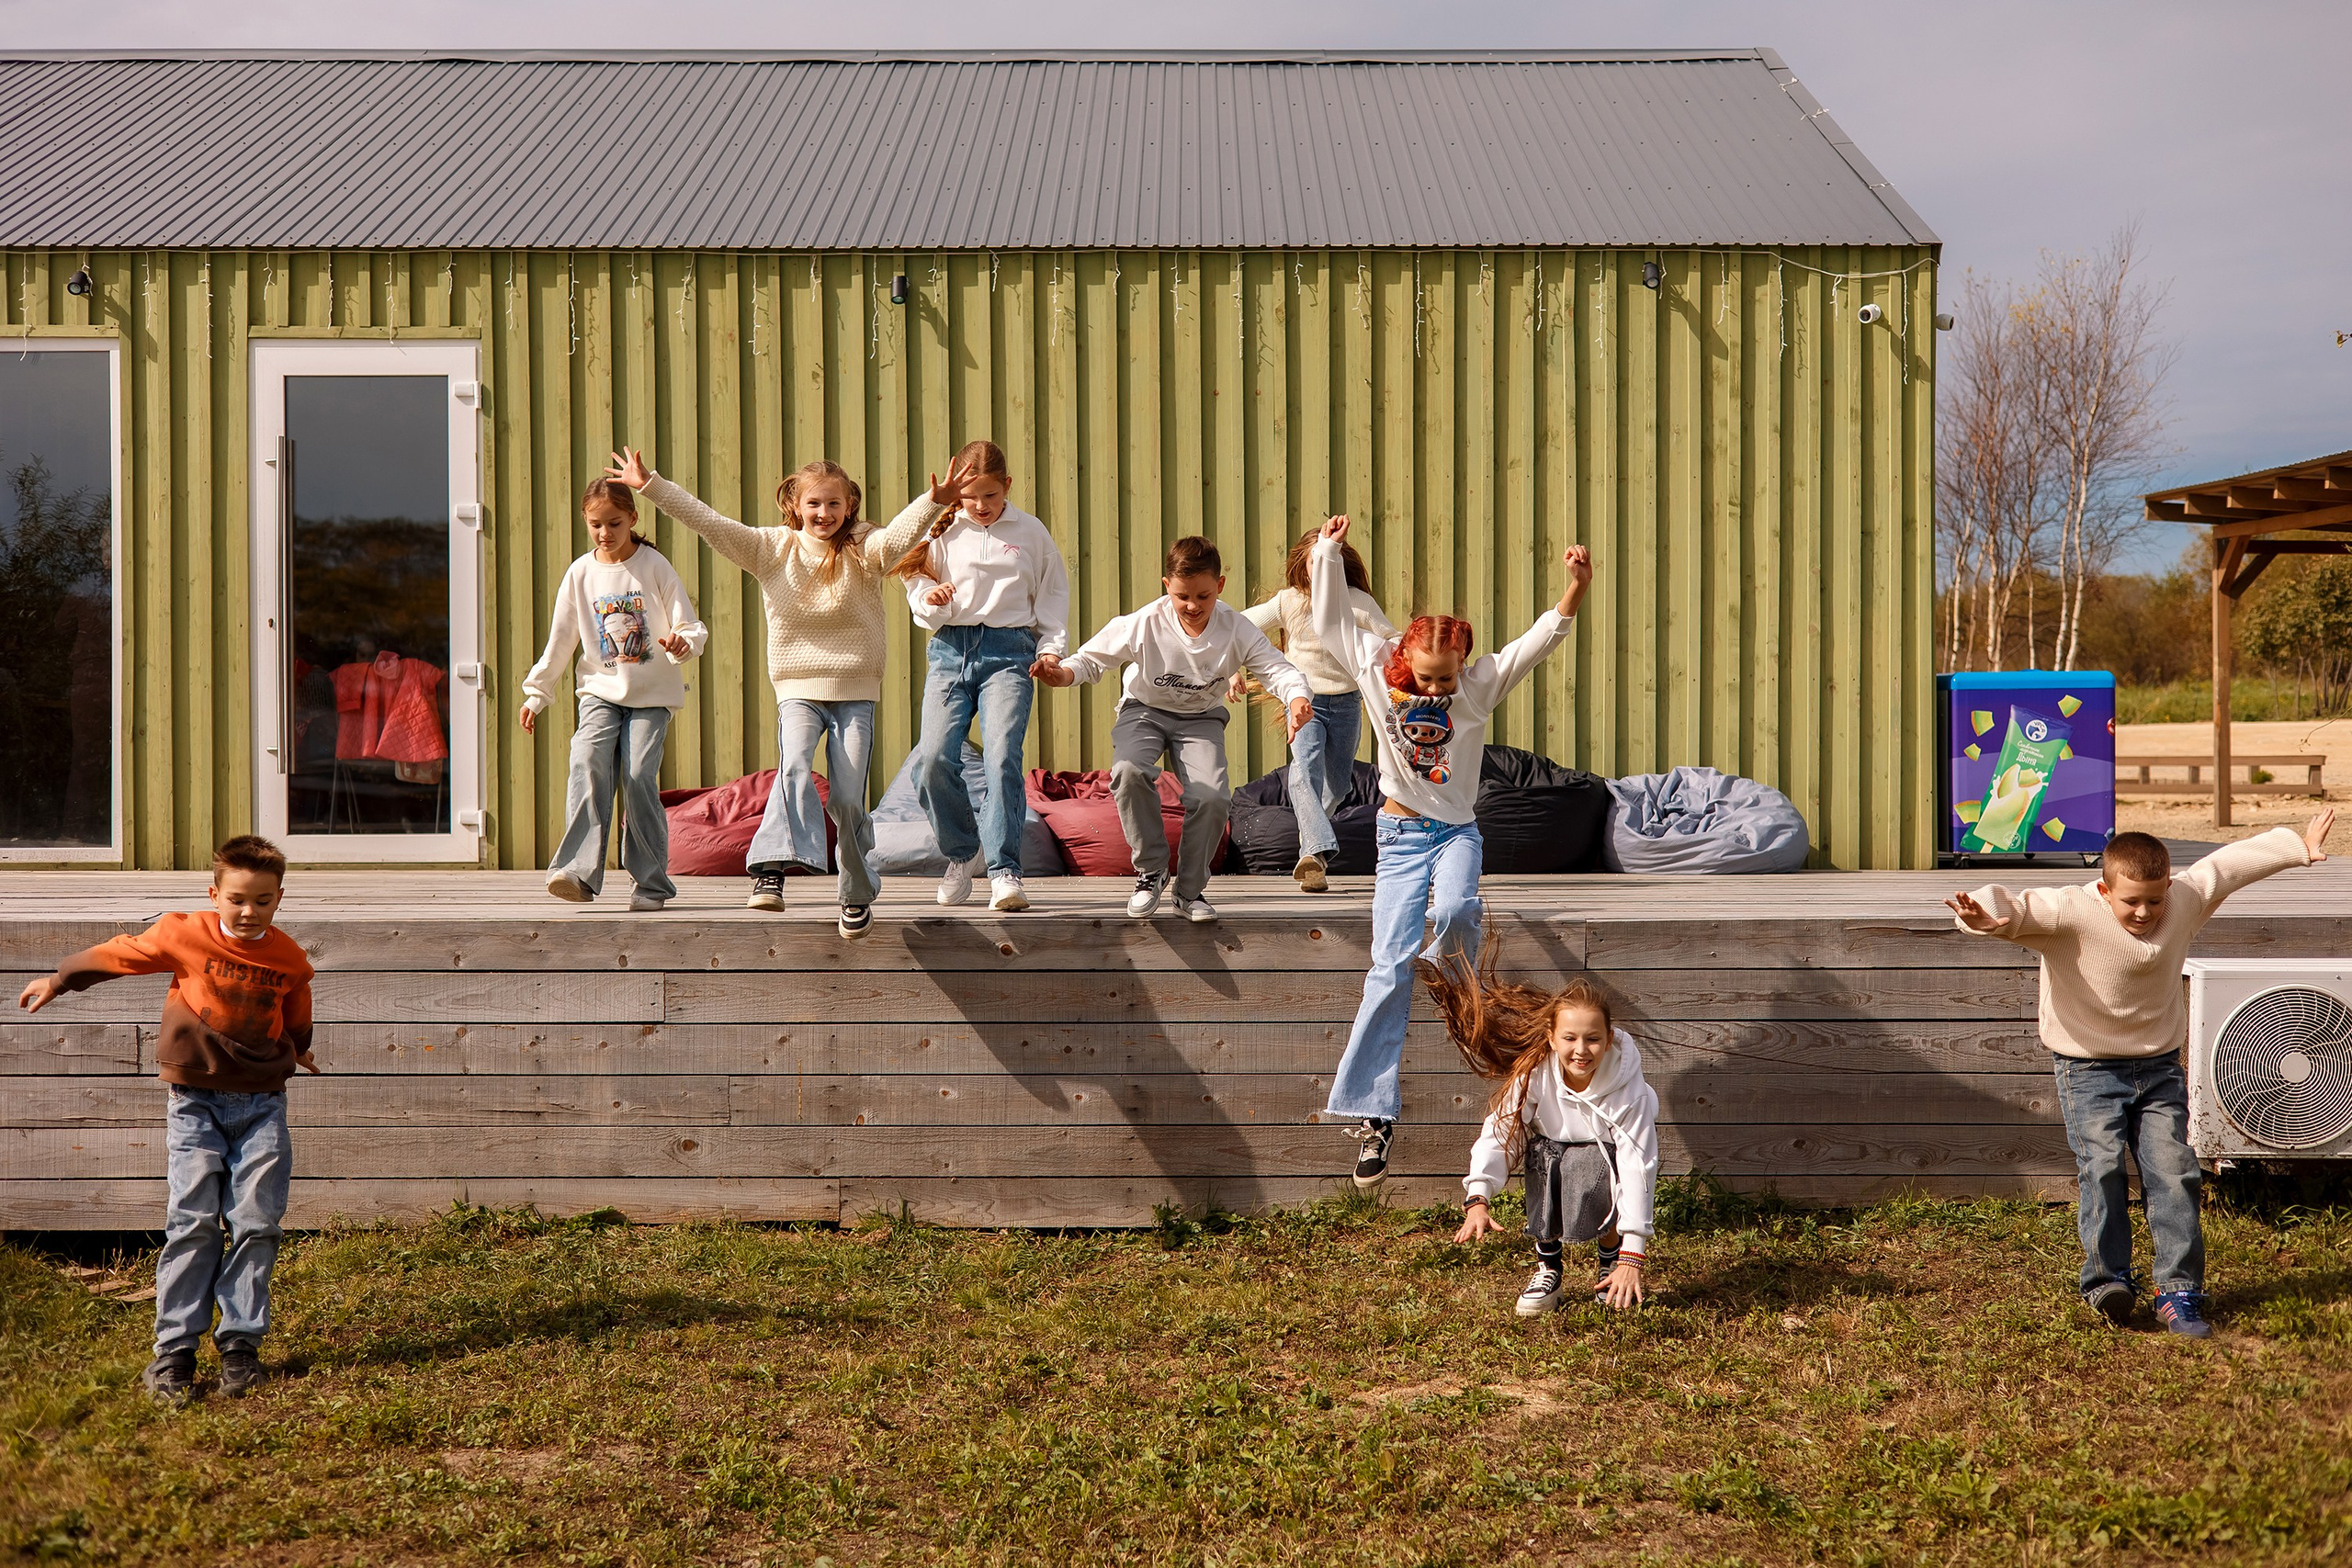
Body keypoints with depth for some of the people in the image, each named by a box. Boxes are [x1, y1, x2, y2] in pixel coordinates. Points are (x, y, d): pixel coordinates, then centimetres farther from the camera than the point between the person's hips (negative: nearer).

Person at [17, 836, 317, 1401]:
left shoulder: (289, 958, 1)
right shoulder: (185, 936, -7)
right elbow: (115, 954, 6)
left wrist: (297, 1052, 37)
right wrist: (57, 980, 18)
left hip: (261, 1103, 2)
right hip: (195, 1099, -2)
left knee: (256, 1224, -1)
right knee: (193, 1223, -6)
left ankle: (241, 1343, 6)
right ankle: (174, 1349, 0)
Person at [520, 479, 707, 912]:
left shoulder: (655, 567, -1)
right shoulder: (580, 574, 7)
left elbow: (692, 626, -1)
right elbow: (560, 639, 12)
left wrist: (682, 642, -24)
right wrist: (535, 693, 10)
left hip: (652, 695, -2)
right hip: (600, 692, 2)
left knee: (639, 775, -13)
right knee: (587, 764, -20)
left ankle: (652, 881, -2)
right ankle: (579, 871, -26)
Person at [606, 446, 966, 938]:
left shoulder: (863, 551, -3)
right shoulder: (771, 548, 2)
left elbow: (898, 534, -23)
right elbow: (709, 523, -3)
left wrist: (935, 503, -42)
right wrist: (650, 485, -9)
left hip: (855, 693, -1)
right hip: (797, 690, 1)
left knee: (848, 797, -4)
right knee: (794, 766, -27)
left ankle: (857, 895, 14)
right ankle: (774, 868, -35)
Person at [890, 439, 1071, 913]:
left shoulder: (1031, 532, 10)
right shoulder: (942, 532, 10)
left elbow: (1053, 594, 16)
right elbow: (919, 593, 13)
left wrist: (1050, 650, 4)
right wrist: (932, 601, -11)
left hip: (1009, 650, -2)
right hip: (951, 648, 2)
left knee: (1002, 757, -19)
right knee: (933, 758, -12)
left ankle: (1004, 870, -14)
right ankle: (962, 853, 11)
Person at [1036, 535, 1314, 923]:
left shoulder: (1236, 629, -17)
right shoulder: (1144, 623, -20)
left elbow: (1275, 667, -20)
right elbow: (1093, 658, -12)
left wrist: (1298, 696, -43)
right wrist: (1064, 673, -35)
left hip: (1201, 719, 1)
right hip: (1144, 711, -1)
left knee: (1212, 797, -24)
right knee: (1129, 771, -34)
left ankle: (1191, 889, 2)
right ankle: (1150, 872, -12)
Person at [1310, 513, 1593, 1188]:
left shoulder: (1481, 683, -4)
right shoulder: (1378, 671, -4)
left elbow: (1542, 636, -10)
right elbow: (1333, 623, -2)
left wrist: (1577, 586, -23)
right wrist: (1326, 554, -5)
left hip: (1457, 830, 0)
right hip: (1402, 833, 0)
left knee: (1454, 910, -35)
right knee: (1392, 965, -9)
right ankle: (1372, 1112, -6)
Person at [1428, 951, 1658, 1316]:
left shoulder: (1629, 1090, -29)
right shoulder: (1535, 1071, -26)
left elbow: (1638, 1167, -31)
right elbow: (1498, 1133, -27)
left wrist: (1631, 1258, -35)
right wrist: (1478, 1200, -43)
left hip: (1607, 1156, -2)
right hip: (1554, 1153, 2)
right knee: (1544, 1153, -33)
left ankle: (1612, 1265, -5)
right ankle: (1548, 1269, -10)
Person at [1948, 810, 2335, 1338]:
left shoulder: (2187, 899, -6)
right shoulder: (2070, 912, -21)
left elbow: (2232, 863, 9)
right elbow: (2014, 908, -33)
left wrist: (2298, 846, 17)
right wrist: (1984, 915, -56)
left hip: (2159, 1065, 4)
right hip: (2089, 1067, -4)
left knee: (2174, 1174, -3)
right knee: (2102, 1167, -17)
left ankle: (2179, 1291, 2)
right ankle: (2107, 1280, -10)